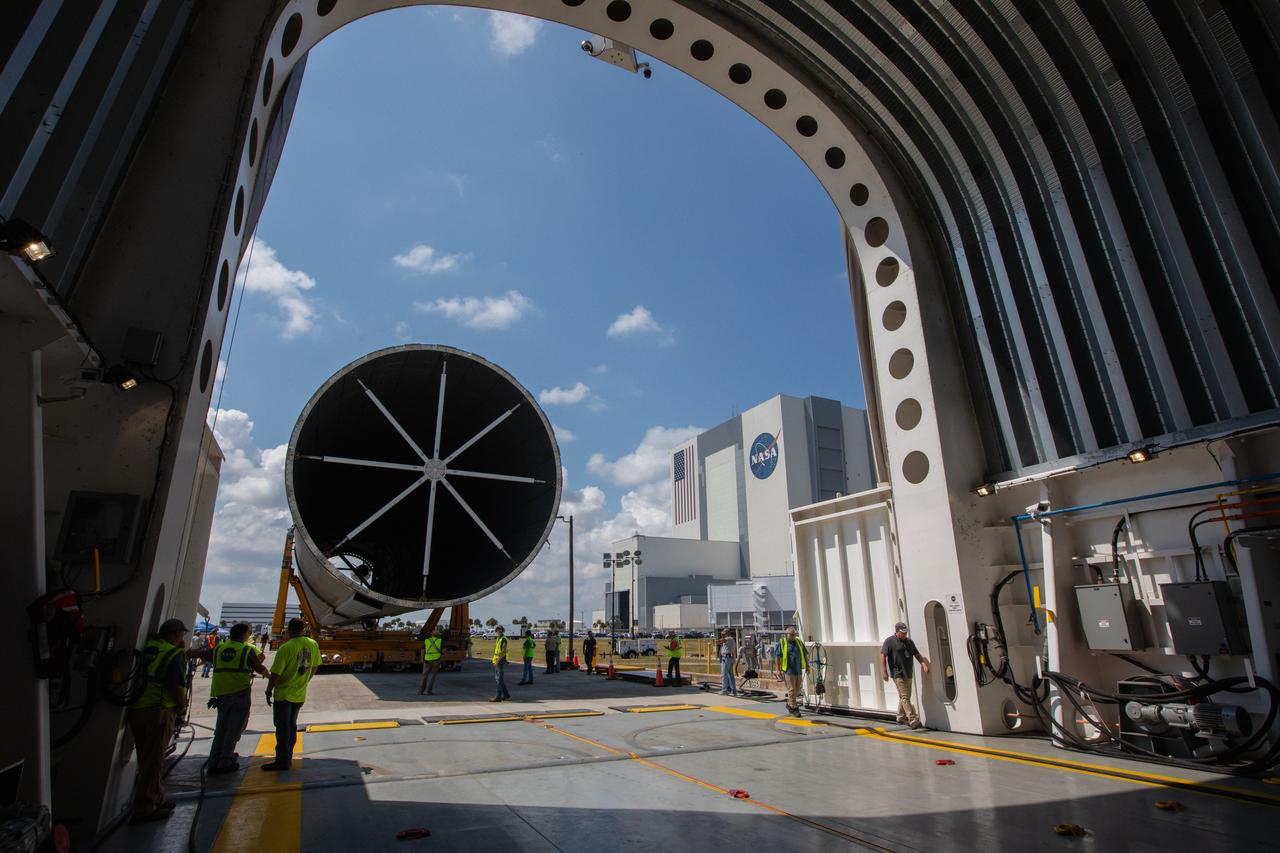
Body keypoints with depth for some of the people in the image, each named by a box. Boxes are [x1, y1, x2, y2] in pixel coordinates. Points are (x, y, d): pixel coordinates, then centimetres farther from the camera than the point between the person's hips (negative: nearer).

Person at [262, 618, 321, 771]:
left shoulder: (285, 648, -21)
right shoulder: (313, 645, -2)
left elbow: (275, 674, -17)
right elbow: (314, 668, 8)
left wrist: (269, 691, -3)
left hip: (284, 694, -6)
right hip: (300, 694, 6)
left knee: (282, 728, 3)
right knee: (292, 725, 18)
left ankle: (282, 761, 8)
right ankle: (288, 757, 27)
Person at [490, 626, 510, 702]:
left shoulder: (503, 639, -13)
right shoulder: (498, 639, 16)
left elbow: (504, 652, -21)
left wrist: (498, 660, -23)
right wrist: (494, 660, 16)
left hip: (501, 661, -10)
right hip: (497, 661, 10)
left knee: (499, 679, -7)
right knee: (498, 679, 14)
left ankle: (498, 697, -5)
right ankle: (506, 694, 22)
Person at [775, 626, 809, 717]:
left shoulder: (799, 642, 10)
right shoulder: (781, 643, -4)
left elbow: (805, 655, 18)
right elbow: (777, 657, -6)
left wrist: (807, 666, 12)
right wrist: (778, 670, -10)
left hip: (798, 670, 5)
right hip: (788, 671, -5)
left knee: (797, 690, 10)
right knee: (791, 690, -6)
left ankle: (789, 704, 29)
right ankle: (794, 708, 2)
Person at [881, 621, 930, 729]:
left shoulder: (909, 641, 14)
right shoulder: (890, 641, -8)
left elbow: (917, 654, 18)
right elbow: (883, 656, -10)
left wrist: (923, 663, -1)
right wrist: (884, 671, -15)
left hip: (908, 674, 8)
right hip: (898, 674, -7)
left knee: (904, 697, 15)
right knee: (905, 697, -10)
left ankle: (901, 719, 27)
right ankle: (914, 721, -13)